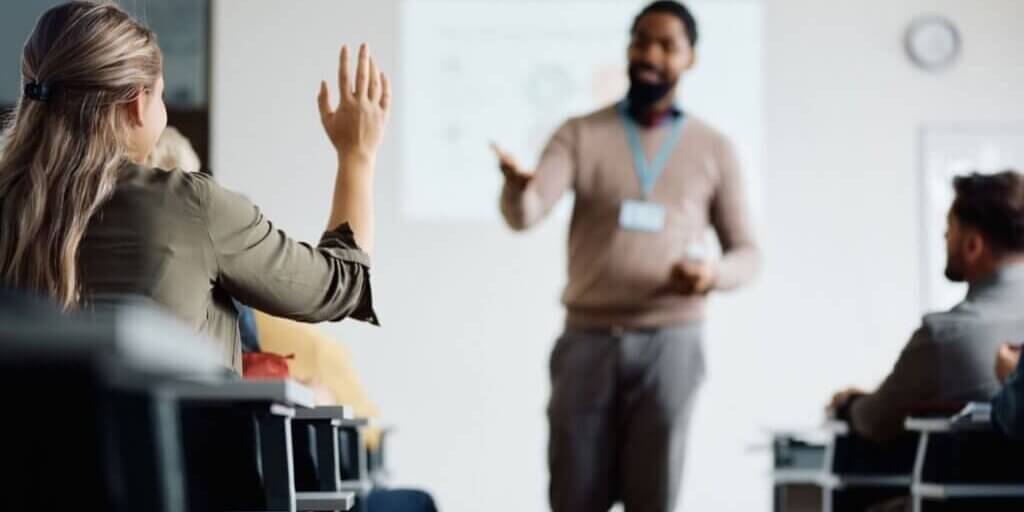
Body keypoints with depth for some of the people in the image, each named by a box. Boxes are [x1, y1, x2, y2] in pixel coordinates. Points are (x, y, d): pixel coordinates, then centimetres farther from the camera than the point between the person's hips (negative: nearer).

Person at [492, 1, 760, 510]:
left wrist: (713, 274, -13)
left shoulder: (713, 148, 8)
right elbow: (525, 214, -10)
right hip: (588, 341, 0)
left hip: (669, 343, 0)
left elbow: (747, 252, 11)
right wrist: (517, 186, -34)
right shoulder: (580, 135, 6)